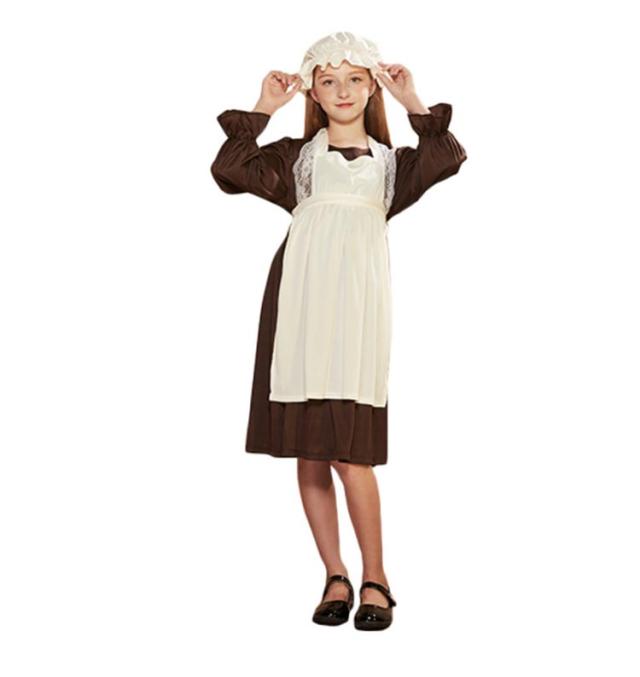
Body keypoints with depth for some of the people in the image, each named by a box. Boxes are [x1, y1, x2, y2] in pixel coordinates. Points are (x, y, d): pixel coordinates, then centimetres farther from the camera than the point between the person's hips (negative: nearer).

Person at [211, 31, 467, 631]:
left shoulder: (390, 162, 19)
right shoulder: (295, 156, 19)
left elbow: (447, 159, 0)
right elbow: (229, 171, 4)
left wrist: (412, 101, 6)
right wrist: (262, 108, 8)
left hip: (357, 300, -1)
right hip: (299, 298, 2)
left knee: (350, 452, -8)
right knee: (308, 453, 2)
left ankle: (374, 580, 9)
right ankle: (335, 578, 15)